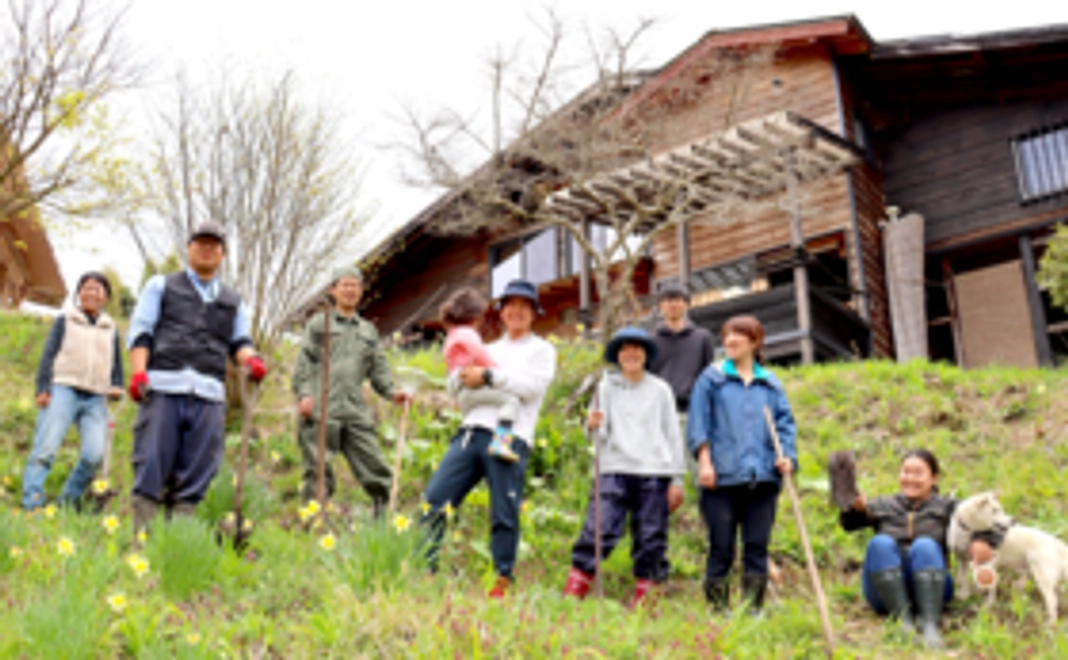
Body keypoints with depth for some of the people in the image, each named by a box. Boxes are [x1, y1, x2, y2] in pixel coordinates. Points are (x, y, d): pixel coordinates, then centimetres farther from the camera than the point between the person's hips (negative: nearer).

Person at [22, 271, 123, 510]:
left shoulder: (111, 329, 22)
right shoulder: (65, 320, 13)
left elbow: (116, 364, 24)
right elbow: (48, 354, 6)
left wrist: (116, 387, 3)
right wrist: (43, 388, -7)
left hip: (96, 399, 3)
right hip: (64, 390, -2)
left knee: (94, 455, -13)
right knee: (46, 448, -13)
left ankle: (68, 503, 2)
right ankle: (31, 504, -12)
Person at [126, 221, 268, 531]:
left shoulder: (233, 301, 26)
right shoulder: (161, 285, 18)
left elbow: (240, 341, 19)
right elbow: (140, 331, 8)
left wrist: (250, 358, -5)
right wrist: (138, 372, -8)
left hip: (208, 393, 3)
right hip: (163, 386, -2)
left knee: (197, 472, -4)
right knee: (152, 464, -8)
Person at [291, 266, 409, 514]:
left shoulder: (369, 331, 24)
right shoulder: (318, 324, 12)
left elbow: (379, 368, 18)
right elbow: (304, 361, 4)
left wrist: (391, 392, 0)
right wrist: (304, 394, -11)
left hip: (357, 412, 3)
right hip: (321, 411, -3)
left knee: (376, 468, -3)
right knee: (319, 472, -3)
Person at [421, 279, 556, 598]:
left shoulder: (542, 350, 12)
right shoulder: (489, 350, 27)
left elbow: (532, 386, -6)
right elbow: (454, 389, 23)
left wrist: (488, 376, -8)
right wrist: (463, 374, 1)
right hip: (470, 431, 5)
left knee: (504, 515, -4)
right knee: (433, 500, -5)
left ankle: (503, 581, 8)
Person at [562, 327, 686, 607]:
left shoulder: (661, 389, 11)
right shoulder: (606, 387, 10)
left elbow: (672, 434, 11)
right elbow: (601, 433, 7)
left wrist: (677, 478, 6)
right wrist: (594, 426, -18)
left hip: (654, 472, 1)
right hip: (614, 470, -1)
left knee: (651, 537, 2)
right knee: (599, 531, -11)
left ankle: (643, 595, 13)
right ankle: (573, 590, -7)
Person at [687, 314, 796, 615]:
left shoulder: (771, 384, 15)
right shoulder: (712, 378, 8)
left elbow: (785, 423, 13)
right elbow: (698, 421, 3)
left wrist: (787, 456, -4)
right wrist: (704, 460, -8)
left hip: (762, 478, 2)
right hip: (721, 477, -2)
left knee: (757, 546, 4)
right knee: (721, 546, 0)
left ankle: (754, 607, 12)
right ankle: (718, 606, 10)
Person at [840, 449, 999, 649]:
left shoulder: (945, 506, 22)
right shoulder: (883, 505, 23)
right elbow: (849, 524, 5)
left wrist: (983, 539, -18)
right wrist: (856, 507, -18)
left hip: (929, 588, -1)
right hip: (886, 593, 1)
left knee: (924, 546, -29)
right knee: (880, 543, -27)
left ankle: (930, 623, -42)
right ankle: (903, 618, -38)